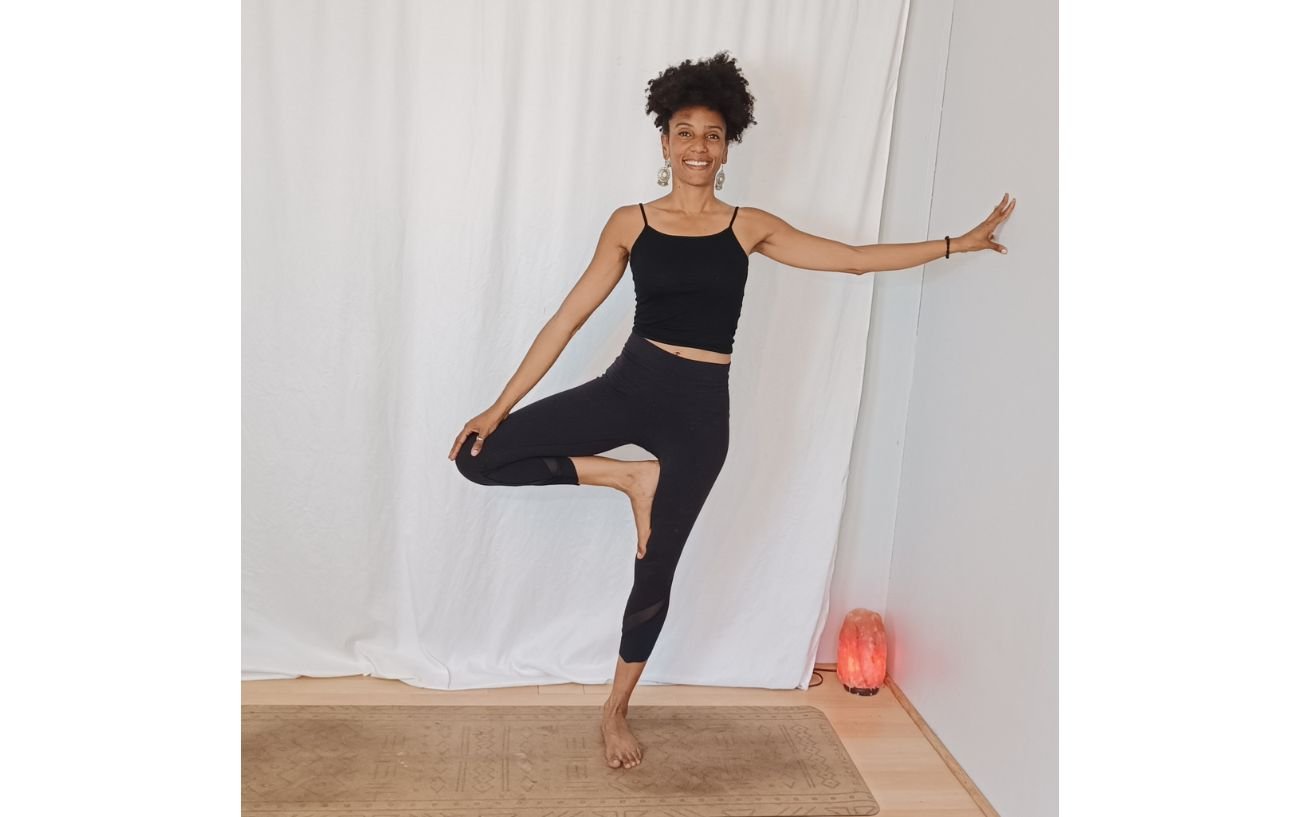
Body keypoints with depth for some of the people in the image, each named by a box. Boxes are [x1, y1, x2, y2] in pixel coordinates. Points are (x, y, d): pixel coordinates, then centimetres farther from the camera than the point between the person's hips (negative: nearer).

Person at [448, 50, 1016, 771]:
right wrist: (500, 406, -4)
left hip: (700, 408, 0)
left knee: (656, 567, 9)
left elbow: (855, 259, 10)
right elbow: (569, 318, 0)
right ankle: (625, 475, 1)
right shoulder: (630, 223, 1)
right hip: (628, 386, 1)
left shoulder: (749, 228, 4)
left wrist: (958, 243, 10)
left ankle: (616, 710, 30)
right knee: (478, 456, -13)